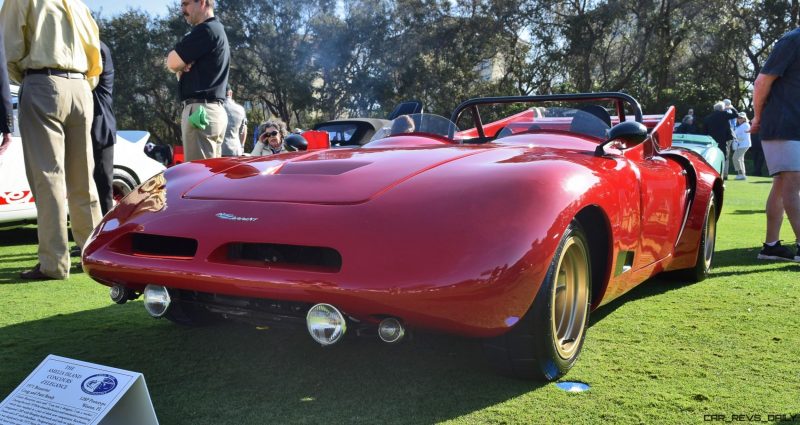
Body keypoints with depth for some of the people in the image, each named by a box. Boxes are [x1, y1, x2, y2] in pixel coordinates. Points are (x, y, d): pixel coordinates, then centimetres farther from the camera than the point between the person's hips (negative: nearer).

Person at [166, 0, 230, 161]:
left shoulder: (205, 30, -8)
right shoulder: (217, 31, 24)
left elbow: (172, 62, -8)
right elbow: (178, 64, 24)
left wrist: (179, 66, 13)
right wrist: (182, 66, 2)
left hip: (201, 111, -10)